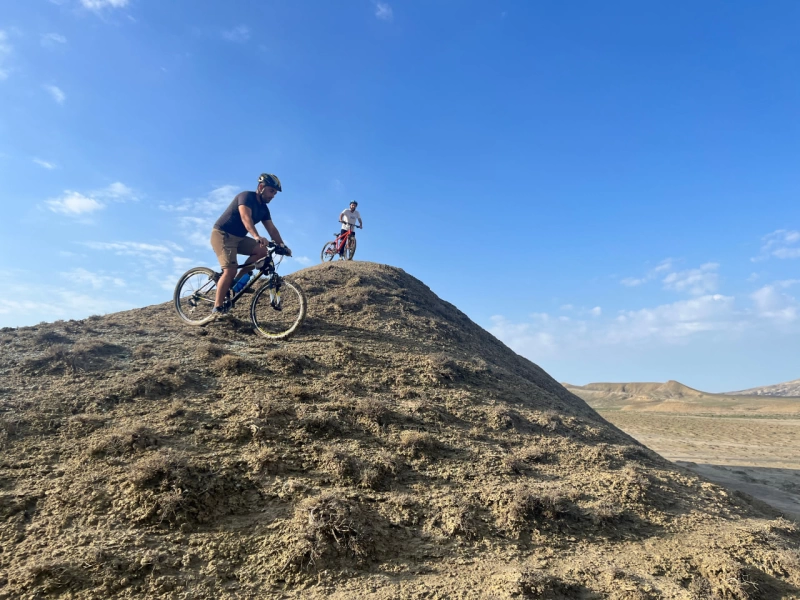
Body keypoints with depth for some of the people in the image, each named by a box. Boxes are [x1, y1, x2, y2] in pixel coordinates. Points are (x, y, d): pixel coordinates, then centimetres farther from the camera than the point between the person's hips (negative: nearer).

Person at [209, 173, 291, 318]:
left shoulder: (263, 208, 7)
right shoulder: (246, 196, -18)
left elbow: (272, 229, 4)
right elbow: (246, 217, -35)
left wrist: (282, 245, -10)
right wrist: (257, 236, -51)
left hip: (238, 237, 8)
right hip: (222, 234, -8)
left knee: (262, 251, -11)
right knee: (230, 271, -19)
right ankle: (218, 307, -10)